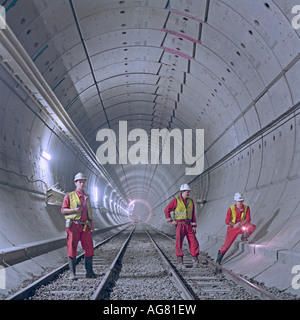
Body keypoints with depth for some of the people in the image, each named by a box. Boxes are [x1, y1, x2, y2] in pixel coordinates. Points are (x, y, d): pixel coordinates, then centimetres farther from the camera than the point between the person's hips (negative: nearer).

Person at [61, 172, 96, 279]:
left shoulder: (87, 197, 18)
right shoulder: (69, 196, 4)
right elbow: (63, 210, -1)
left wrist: (92, 226, 13)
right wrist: (74, 210, -17)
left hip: (85, 227, 4)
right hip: (73, 225, -4)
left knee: (89, 248, 0)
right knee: (72, 249, -3)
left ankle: (89, 272, 9)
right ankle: (72, 273, 4)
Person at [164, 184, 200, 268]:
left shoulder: (190, 201, 9)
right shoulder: (176, 200, -6)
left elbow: (193, 214, 11)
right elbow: (167, 210, -3)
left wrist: (194, 226, 5)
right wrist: (170, 221, -7)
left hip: (188, 225, 4)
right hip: (179, 225, -4)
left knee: (193, 242, -3)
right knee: (179, 243, -8)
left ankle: (195, 260, 8)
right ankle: (180, 262, -2)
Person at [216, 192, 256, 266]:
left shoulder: (246, 208, -7)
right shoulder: (231, 209, -12)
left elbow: (248, 219, -10)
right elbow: (227, 221, -10)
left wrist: (240, 224, -25)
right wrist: (234, 225, -25)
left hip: (242, 227, 2)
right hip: (232, 228, -2)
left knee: (252, 227, -27)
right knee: (227, 245, -5)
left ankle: (244, 236, 3)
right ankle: (219, 259, 14)